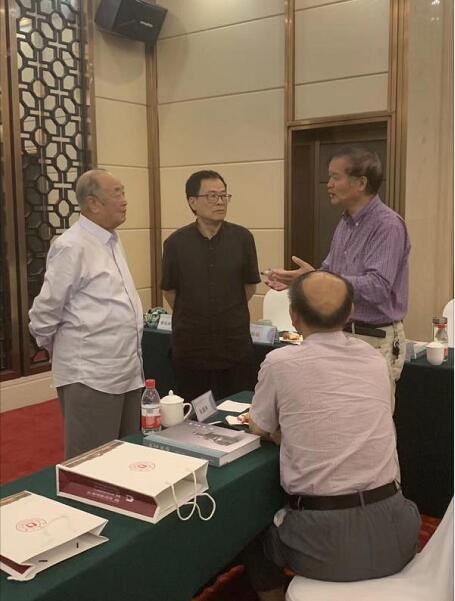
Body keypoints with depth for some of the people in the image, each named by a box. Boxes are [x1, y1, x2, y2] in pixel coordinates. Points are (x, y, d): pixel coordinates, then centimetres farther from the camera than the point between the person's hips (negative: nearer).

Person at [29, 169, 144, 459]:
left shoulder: (112, 240, 11)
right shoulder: (72, 246, -17)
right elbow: (44, 312, -12)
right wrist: (63, 350, 4)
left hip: (127, 370, 8)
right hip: (91, 375, -8)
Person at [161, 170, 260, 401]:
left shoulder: (242, 238, -4)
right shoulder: (176, 242, -6)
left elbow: (250, 285, 8)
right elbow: (169, 290, 6)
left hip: (236, 345, 1)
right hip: (190, 347, 0)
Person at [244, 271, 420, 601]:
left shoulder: (280, 361, -9)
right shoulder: (376, 361, 3)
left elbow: (259, 428, 8)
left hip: (325, 538, -3)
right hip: (390, 528, 4)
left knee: (257, 534, 27)